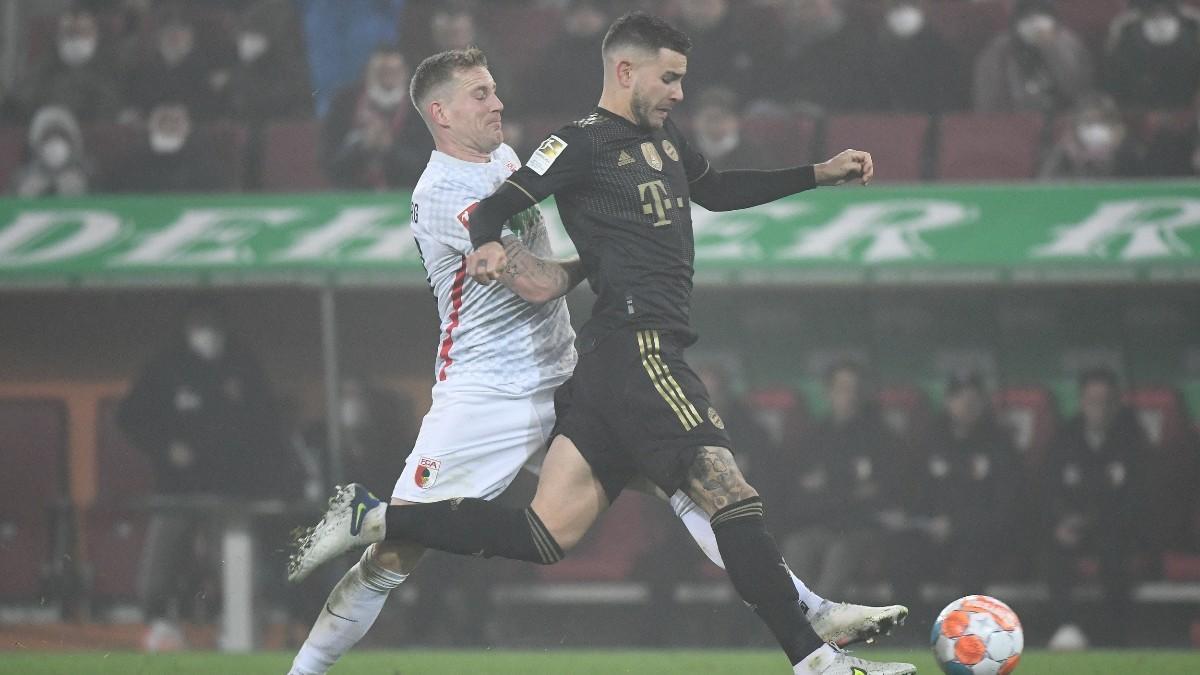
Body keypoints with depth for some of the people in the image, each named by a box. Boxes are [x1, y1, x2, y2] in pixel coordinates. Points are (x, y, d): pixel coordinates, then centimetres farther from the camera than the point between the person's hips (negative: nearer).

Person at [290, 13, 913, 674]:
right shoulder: (583, 144, -4)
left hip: (606, 367, 10)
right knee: (729, 494, -15)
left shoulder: (666, 141, 23)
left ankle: (370, 518, 5)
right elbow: (495, 208, -10)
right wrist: (487, 246, -33)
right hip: (636, 348, -10)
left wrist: (820, 173, 37)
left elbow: (719, 191, 41)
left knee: (545, 535, 3)